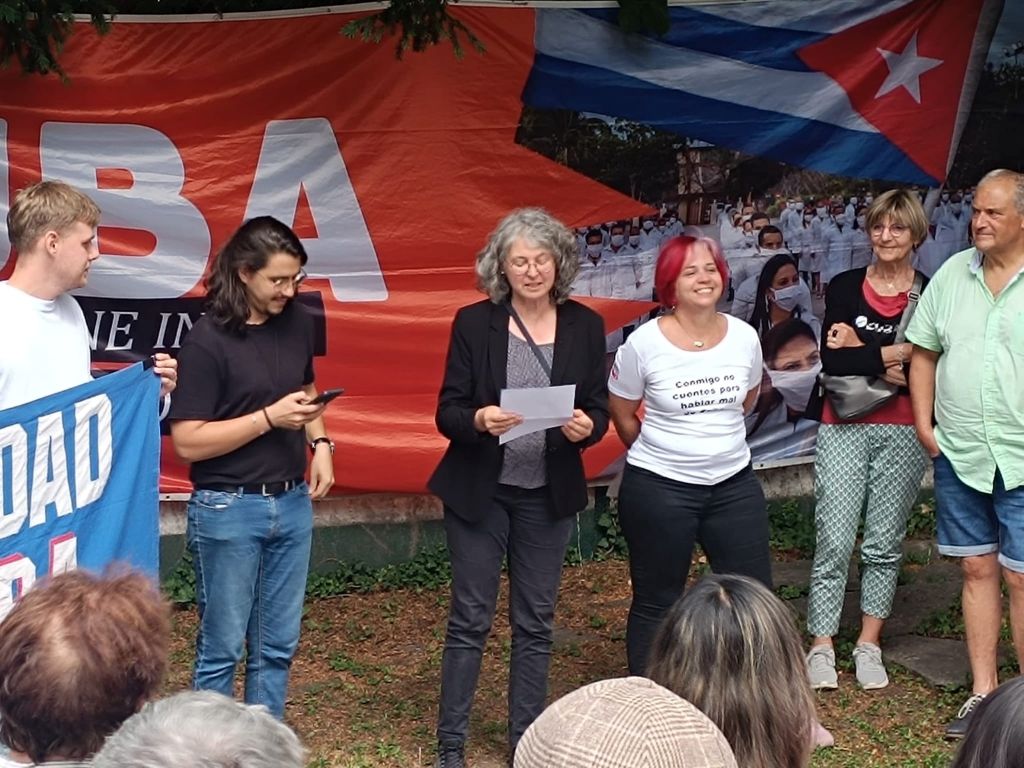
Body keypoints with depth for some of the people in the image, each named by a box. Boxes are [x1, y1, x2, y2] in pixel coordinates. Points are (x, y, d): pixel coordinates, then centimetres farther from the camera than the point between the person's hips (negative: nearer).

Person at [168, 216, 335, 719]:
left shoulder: (297, 323, 3)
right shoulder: (208, 340, -14)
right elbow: (187, 442, -15)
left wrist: (320, 442, 3)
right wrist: (270, 418, -20)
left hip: (292, 503, 6)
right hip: (229, 509, -6)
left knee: (278, 646, 14)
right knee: (221, 648, 5)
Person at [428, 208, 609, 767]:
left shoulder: (585, 326, 0)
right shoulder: (474, 323, -6)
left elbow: (599, 408, 3)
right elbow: (446, 412, -6)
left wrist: (587, 426, -20)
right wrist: (478, 420, -28)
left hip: (549, 495, 2)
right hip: (479, 492, -2)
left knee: (535, 623, 11)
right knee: (470, 620, 3)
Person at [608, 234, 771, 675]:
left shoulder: (744, 337, -2)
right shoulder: (643, 343, -12)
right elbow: (621, 413, 1)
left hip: (733, 483, 4)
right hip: (659, 490, -3)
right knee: (656, 605, 9)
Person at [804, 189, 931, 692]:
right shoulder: (844, 288, 3)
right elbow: (831, 361, -9)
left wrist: (861, 353, -10)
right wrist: (895, 354, -14)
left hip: (902, 432, 0)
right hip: (844, 428, 0)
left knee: (885, 542, 7)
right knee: (834, 541, -3)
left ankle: (869, 645, 18)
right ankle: (821, 647, 4)